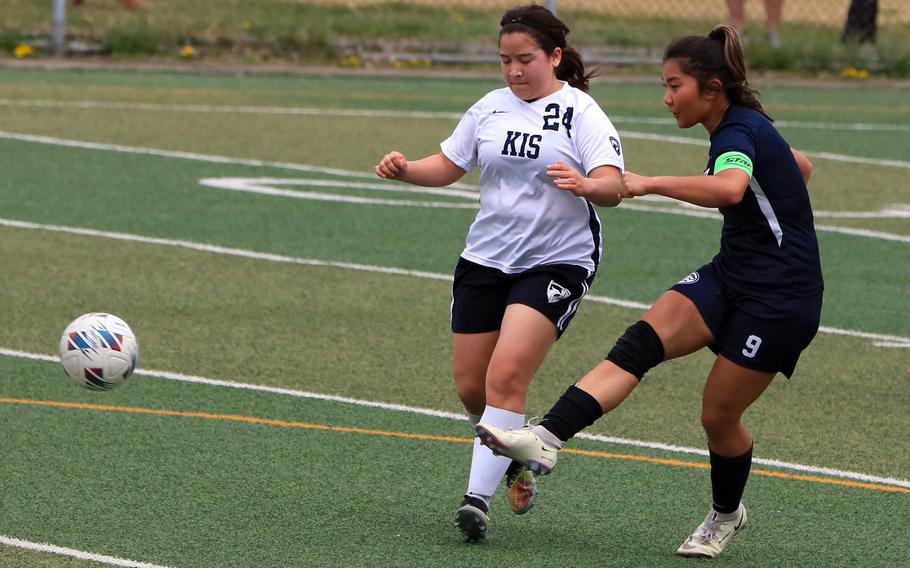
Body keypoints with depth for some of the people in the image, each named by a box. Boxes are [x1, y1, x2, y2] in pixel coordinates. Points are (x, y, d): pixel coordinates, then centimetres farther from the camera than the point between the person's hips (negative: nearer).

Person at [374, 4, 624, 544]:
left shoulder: (581, 113, -8)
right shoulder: (490, 108, 8)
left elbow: (613, 186, -19)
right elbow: (448, 165, 17)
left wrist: (585, 184, -41)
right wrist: (405, 169, -3)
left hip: (556, 262, -6)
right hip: (486, 259, 6)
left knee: (506, 378, -20)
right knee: (472, 387, 6)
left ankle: (479, 497, -17)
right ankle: (517, 461, 34)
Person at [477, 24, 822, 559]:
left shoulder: (738, 131, -18)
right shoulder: (741, 128, 10)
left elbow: (730, 188, -42)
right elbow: (800, 166, 29)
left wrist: (651, 184, -38)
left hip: (780, 298, -9)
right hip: (730, 275, 9)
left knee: (719, 414, -2)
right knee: (642, 341, -15)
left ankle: (727, 514, 28)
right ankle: (547, 439, -31)